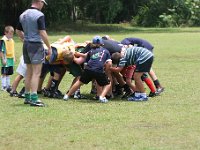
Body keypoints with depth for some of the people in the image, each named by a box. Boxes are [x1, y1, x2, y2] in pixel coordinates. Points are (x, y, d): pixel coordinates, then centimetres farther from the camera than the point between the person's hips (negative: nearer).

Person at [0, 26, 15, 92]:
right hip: (5, 59, -8)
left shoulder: (12, 40, 10)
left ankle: (8, 85, 20)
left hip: (11, 59, 8)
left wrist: (14, 58, 18)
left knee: (9, 73, 13)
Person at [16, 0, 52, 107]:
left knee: (29, 72, 15)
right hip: (36, 45, -7)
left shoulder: (23, 15, 10)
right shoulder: (39, 15, -13)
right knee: (36, 73, -7)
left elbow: (18, 31, 18)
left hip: (26, 45, 8)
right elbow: (42, 33, -17)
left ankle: (27, 97, 19)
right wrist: (49, 47, -11)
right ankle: (34, 98, -12)